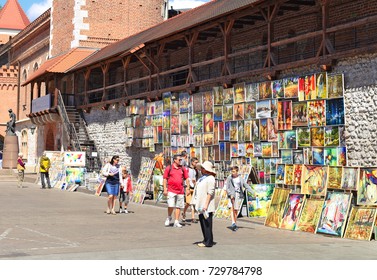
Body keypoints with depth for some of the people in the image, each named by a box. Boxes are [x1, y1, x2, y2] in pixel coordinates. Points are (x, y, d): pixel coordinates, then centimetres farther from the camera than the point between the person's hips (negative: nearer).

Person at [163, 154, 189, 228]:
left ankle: (176, 222, 11)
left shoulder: (183, 169, 10)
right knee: (171, 206, -11)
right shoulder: (168, 168, 1)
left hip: (180, 191, 4)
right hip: (171, 190, -3)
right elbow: (165, 179, 2)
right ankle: (169, 217, 16)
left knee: (178, 207, 4)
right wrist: (165, 189, -5)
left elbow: (186, 178, 14)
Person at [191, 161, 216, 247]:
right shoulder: (202, 178, 18)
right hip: (201, 206, 10)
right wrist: (196, 203, 20)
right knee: (203, 223, 12)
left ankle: (208, 242, -3)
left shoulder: (210, 179, -12)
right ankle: (206, 240, 19)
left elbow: (210, 193, -18)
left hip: (206, 207, -10)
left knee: (207, 224, -7)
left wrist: (206, 204, -22)